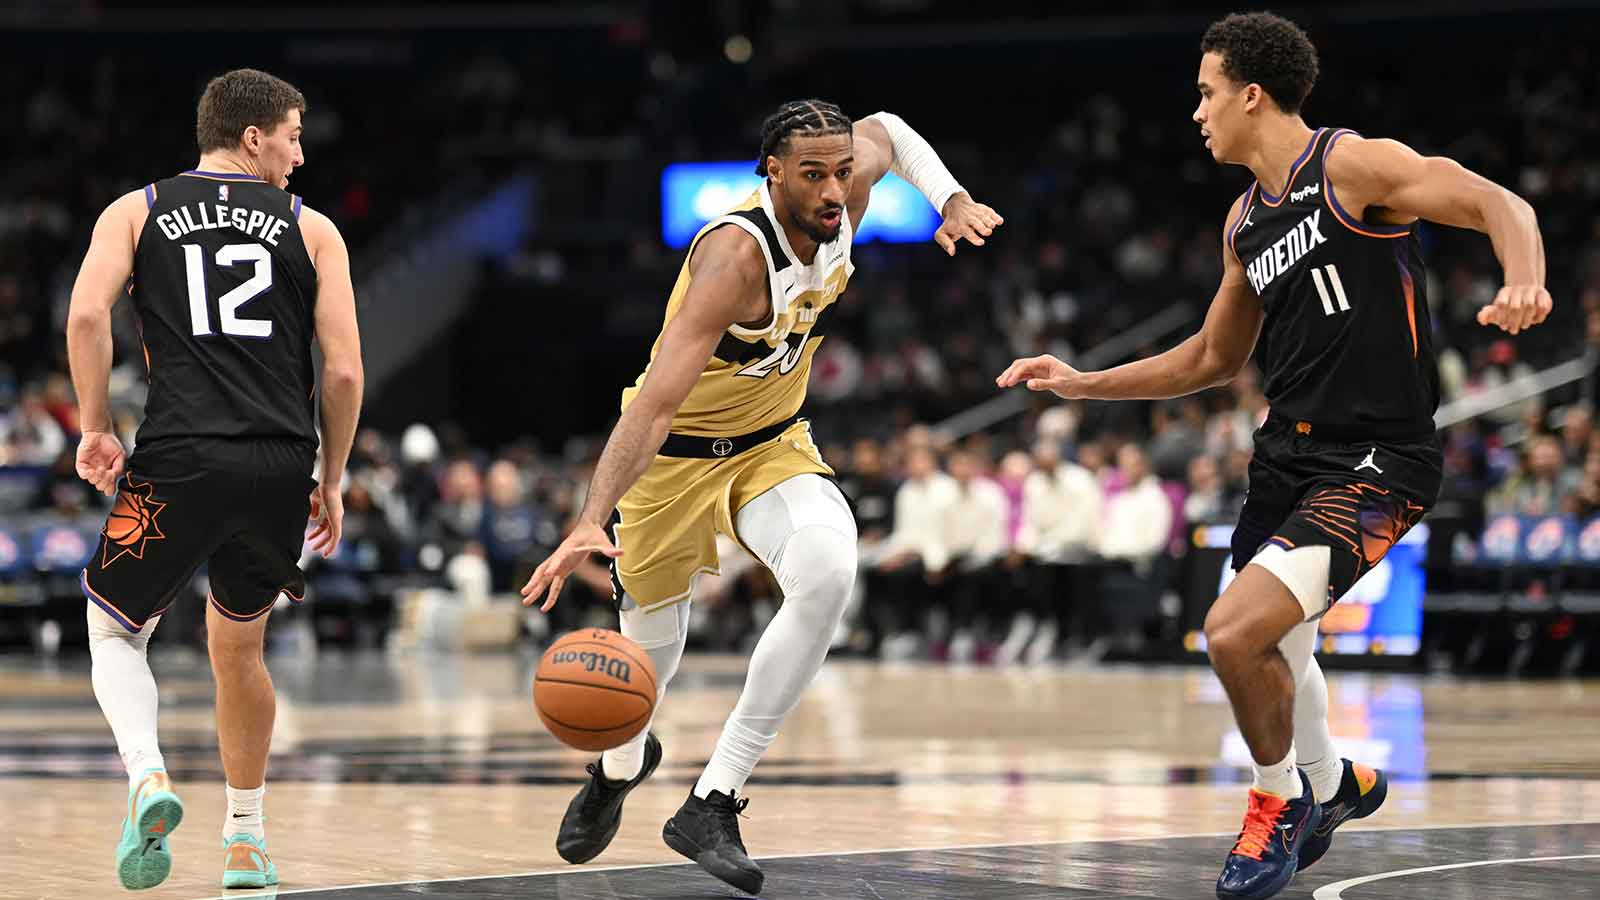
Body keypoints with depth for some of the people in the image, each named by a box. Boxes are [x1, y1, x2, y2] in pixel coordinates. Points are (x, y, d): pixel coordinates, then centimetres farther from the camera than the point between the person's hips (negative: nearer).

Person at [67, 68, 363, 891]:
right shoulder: (311, 229, 11)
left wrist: (96, 428, 3)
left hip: (180, 460, -2)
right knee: (238, 646, 21)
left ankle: (148, 778, -12)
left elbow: (87, 313, -6)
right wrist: (331, 481, 14)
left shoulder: (136, 212, 11)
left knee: (116, 632, 15)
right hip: (280, 467, 2)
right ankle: (245, 840, 27)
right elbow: (344, 371, 4)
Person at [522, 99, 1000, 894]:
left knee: (828, 574, -26)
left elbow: (883, 129, 11)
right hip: (676, 449, -4)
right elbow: (653, 403, -42)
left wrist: (951, 199, -4)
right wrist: (591, 521, -53)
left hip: (771, 443, 4)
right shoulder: (735, 255, -34)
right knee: (654, 621, 14)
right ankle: (623, 759, 53)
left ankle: (712, 804, -17)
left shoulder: (844, 196, -16)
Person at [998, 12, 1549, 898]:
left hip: (1377, 461, -9)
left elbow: (1499, 204, -19)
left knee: (1234, 631, -20)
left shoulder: (1355, 164, -11)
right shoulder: (1245, 220, 13)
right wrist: (1083, 384, 20)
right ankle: (1329, 785, 50)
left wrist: (1522, 283, -40)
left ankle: (1280, 797, 6)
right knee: (1272, 646, 21)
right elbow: (1213, 358, 24)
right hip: (1289, 454, 9)